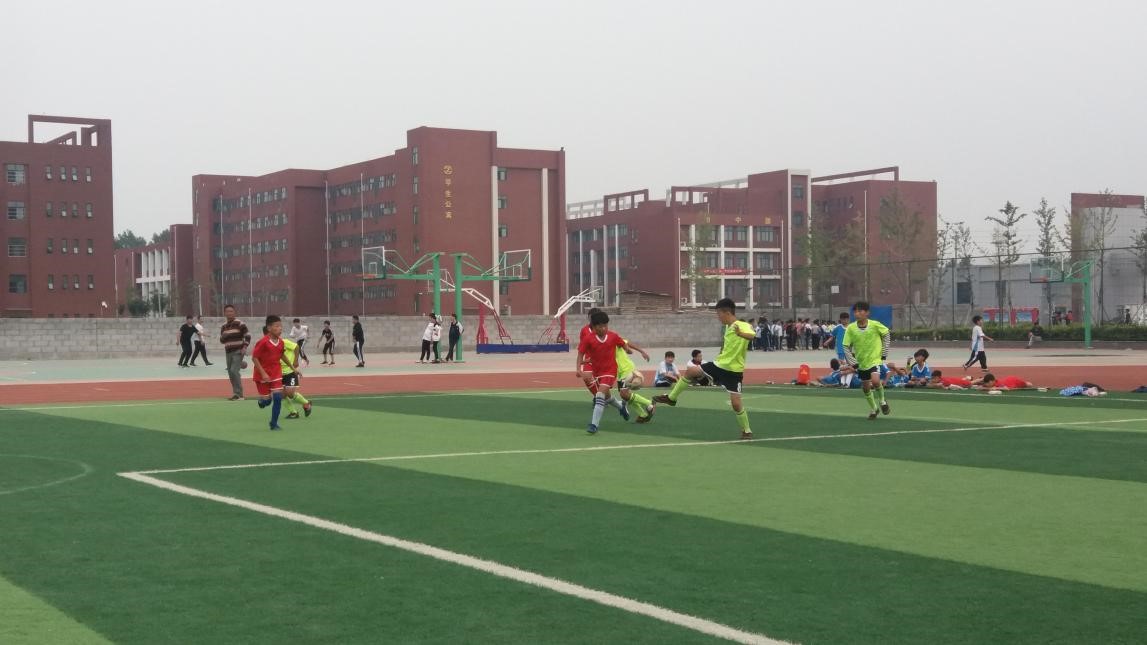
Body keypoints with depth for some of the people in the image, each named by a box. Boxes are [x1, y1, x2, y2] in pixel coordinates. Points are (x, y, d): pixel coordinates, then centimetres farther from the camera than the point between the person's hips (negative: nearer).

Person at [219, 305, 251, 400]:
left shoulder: (239, 323, -7)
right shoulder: (223, 326, 12)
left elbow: (247, 335, -8)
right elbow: (222, 340, 17)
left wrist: (245, 347, -17)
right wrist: (223, 338, -7)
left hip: (238, 352, -7)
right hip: (228, 353, 7)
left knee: (234, 371, -19)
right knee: (230, 373, 9)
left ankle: (239, 394, -16)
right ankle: (236, 394, 19)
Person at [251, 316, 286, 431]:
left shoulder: (281, 342, -3)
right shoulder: (263, 342, -21)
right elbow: (254, 357, -17)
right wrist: (263, 373, -21)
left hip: (276, 373, 4)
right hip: (263, 375, -4)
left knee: (278, 397, -7)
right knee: (266, 400, 3)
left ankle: (274, 423, 4)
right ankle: (263, 400, 43)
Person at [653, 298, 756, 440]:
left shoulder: (743, 326, -20)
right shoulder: (728, 327, 6)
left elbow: (752, 336, -43)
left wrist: (741, 334, -62)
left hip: (733, 371, -7)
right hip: (719, 364, 8)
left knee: (736, 403, -10)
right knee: (691, 371, 4)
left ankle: (747, 431, 12)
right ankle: (671, 398, 20)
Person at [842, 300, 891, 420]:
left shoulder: (875, 325, -14)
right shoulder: (851, 328, -10)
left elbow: (886, 334, 4)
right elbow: (846, 347, -3)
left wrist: (884, 352, 1)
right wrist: (852, 362, -12)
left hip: (875, 359, -3)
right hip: (861, 362, 3)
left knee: (875, 381, -25)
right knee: (866, 388, 11)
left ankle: (882, 400, 5)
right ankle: (873, 409, 35)